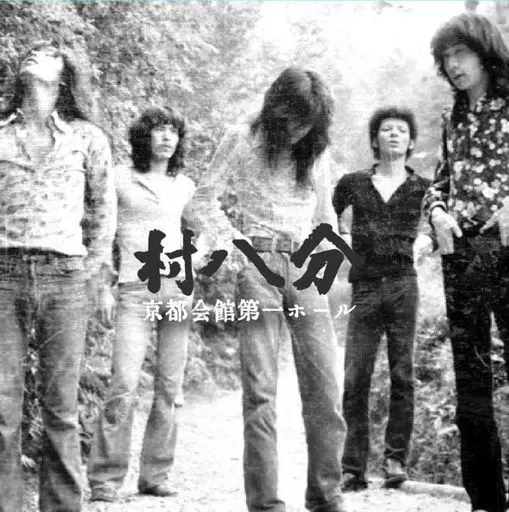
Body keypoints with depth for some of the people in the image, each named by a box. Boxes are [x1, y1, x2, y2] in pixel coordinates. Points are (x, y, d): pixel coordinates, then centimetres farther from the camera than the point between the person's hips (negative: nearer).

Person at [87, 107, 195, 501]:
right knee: (124, 385, -13)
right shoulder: (120, 179, 3)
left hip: (179, 287, 4)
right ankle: (106, 478, -5)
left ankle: (155, 475, 9)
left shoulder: (186, 185, 15)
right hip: (136, 289, -4)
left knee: (170, 387, 2)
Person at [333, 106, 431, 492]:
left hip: (403, 285, 0)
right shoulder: (353, 184, 9)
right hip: (365, 287, 1)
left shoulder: (422, 188, 7)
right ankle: (353, 469, 4)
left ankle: (396, 460, 8)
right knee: (355, 380, -2)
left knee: (402, 375, -1)